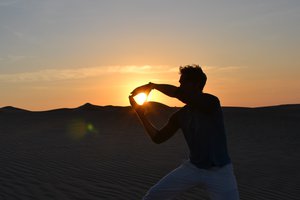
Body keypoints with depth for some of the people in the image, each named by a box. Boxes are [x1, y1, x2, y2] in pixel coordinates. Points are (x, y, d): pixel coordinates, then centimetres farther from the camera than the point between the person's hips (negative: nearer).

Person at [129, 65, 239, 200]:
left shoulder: (211, 102, -17)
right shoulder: (181, 115, 1)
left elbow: (177, 92, -31)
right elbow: (158, 138, 7)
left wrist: (151, 85, -16)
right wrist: (140, 112, 0)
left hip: (219, 172, -5)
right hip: (192, 168, 5)